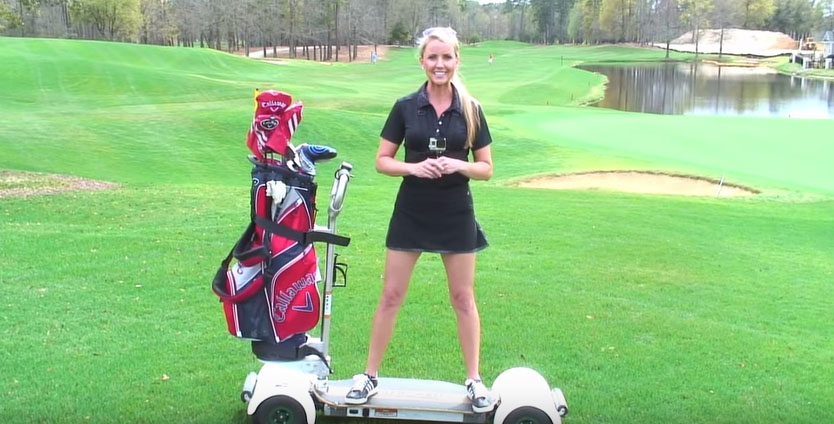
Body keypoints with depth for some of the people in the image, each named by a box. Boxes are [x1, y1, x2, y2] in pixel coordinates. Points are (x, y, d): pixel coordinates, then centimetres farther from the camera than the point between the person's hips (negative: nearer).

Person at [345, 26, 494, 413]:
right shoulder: (405, 107, -2)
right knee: (391, 294, 6)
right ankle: (370, 375, 20)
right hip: (410, 212, 0)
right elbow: (382, 161, 0)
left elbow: (486, 168, 2)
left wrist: (458, 165, -18)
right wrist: (413, 167, -18)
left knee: (463, 298, 9)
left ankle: (474, 380, 23)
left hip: (456, 214, 0)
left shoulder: (470, 110, -1)